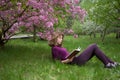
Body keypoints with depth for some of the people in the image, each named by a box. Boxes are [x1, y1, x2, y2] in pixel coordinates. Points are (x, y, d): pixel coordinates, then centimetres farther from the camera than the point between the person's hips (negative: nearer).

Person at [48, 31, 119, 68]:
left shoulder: (59, 47, 18)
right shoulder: (55, 48, -9)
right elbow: (59, 61, -14)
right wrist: (69, 60, -22)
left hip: (76, 59, 10)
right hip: (75, 61, -10)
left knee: (94, 47, 7)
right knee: (94, 46, -10)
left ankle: (111, 62, 9)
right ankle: (107, 64, -1)